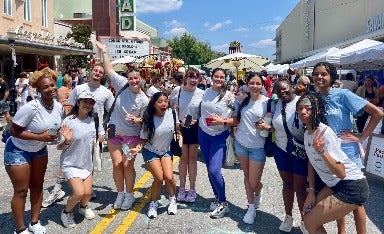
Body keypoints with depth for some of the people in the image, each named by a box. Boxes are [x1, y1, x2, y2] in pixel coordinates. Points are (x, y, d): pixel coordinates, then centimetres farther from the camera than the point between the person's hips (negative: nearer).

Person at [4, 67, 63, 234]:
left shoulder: (59, 107, -9)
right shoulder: (31, 107, -31)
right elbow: (14, 131, -25)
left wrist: (56, 135, -12)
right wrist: (40, 137, -30)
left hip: (40, 150, 7)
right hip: (17, 151, -7)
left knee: (37, 186, 15)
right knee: (21, 190, 1)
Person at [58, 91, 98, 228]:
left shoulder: (92, 120, -2)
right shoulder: (68, 121, -19)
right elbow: (60, 147, -15)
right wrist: (67, 141, -33)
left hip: (86, 163, 5)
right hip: (71, 164, -5)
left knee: (87, 193, 4)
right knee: (79, 193, -16)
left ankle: (83, 207, 39)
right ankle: (66, 212, 14)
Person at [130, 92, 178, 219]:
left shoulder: (171, 113, -13)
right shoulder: (149, 119, -18)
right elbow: (144, 138, -12)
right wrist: (138, 147, -28)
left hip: (165, 151, 2)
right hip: (150, 152, -2)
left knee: (169, 177, -13)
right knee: (159, 178, -13)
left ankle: (172, 200, 17)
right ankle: (153, 204, 12)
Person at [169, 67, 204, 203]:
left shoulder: (201, 93, -8)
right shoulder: (177, 91, -8)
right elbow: (169, 106, 5)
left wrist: (197, 120, -15)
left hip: (195, 128, 0)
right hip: (181, 127, 0)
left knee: (192, 157, 8)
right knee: (183, 157, 6)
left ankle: (192, 189, 18)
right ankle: (182, 188, 20)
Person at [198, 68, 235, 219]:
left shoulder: (229, 96, -11)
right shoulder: (206, 92, 3)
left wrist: (223, 121, -23)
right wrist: (197, 120, 6)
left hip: (220, 136, -5)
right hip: (204, 133, 5)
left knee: (214, 170, -14)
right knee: (209, 169, 12)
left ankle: (223, 203, 6)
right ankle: (217, 197, 31)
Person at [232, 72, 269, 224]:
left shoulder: (267, 102, -9)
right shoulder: (242, 100, 3)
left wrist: (267, 127, -25)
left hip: (258, 146, -3)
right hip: (241, 143, 4)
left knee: (253, 182, 0)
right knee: (246, 176, 13)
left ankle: (258, 191, 36)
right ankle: (251, 207, 29)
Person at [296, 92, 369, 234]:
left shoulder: (325, 133, -24)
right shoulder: (307, 134, 3)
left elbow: (341, 173, -28)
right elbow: (311, 163, 14)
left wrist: (321, 151, -41)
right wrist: (311, 191, 9)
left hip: (352, 187, -8)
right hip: (335, 185, 9)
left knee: (310, 222, -6)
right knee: (308, 214, 10)